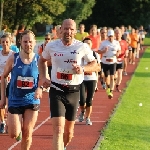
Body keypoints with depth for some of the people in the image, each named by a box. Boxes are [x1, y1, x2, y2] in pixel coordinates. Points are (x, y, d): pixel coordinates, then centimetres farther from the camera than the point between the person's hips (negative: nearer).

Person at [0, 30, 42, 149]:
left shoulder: (39, 60, -7)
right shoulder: (13, 59, -8)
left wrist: (40, 88, -20)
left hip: (32, 101, 0)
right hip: (15, 100, 0)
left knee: (27, 134, 3)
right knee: (13, 134, -4)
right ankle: (18, 131, 32)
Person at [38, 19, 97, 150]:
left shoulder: (82, 47, -6)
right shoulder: (51, 46, -2)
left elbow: (94, 65, 2)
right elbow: (42, 60, 17)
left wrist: (83, 69, -19)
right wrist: (43, 77, 3)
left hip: (74, 91, 1)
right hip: (56, 90, -1)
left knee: (69, 131, 15)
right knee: (58, 128, -16)